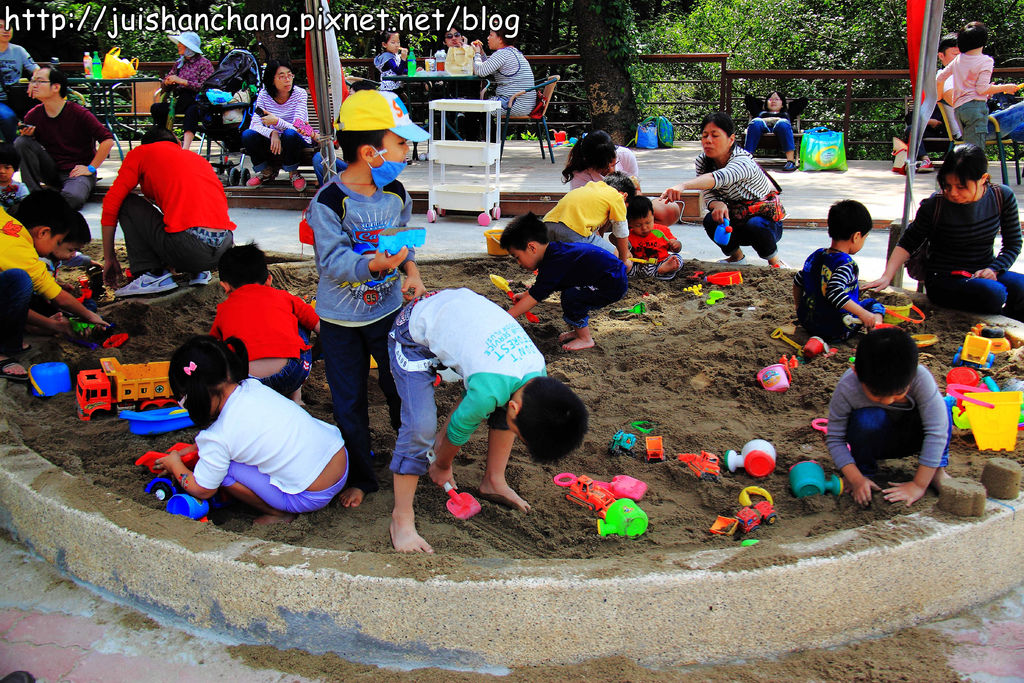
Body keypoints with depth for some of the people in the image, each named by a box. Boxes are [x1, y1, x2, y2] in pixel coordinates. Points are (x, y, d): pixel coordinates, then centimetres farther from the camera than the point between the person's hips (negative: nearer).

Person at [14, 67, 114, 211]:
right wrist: (27, 136, -15)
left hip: (77, 171, -5)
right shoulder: (33, 115, -1)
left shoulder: (79, 114, -14)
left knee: (73, 198, -38)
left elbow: (108, 140, -16)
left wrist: (91, 168, -13)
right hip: (52, 171, 5)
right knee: (21, 142, -15)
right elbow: (26, 148, 9)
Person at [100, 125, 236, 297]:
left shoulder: (141, 152, 15)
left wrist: (109, 258, 21)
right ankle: (199, 272, 15)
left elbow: (111, 203, 12)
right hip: (225, 250, 6)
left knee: (127, 203, 15)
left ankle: (153, 275, 4)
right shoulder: (198, 158, 30)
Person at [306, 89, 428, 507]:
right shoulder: (329, 203, -22)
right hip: (341, 319, -4)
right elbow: (333, 260, -26)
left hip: (388, 310, 4)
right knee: (349, 401, 9)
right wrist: (374, 265, -41)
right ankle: (360, 476, 27)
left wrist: (412, 272, -11)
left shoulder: (396, 195, -5)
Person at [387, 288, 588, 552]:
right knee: (420, 427, -20)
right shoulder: (489, 391, -37)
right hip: (415, 333, -7)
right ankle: (401, 519, -5)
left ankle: (493, 482, 17)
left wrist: (444, 435, 8)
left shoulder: (538, 370, -16)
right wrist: (442, 466, 5)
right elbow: (460, 428, -15)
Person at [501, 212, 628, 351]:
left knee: (571, 296, -19)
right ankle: (580, 330, 21)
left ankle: (586, 339, -2)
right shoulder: (555, 251, 8)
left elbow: (534, 297, -22)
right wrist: (525, 294, 28)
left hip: (615, 284, -11)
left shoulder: (553, 265, -23)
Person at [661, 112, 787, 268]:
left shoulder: (743, 161, -31)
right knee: (711, 220, -25)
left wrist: (683, 185, -70)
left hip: (766, 218, -5)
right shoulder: (702, 162, -8)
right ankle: (736, 257, 4)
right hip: (736, 217, 5)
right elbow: (709, 195, -8)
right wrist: (718, 204, -35)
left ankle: (774, 260, -5)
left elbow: (718, 178, -53)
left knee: (755, 226, -37)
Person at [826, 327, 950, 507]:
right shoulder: (847, 389, -31)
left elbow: (936, 431, -32)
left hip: (908, 436, 1)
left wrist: (919, 485, -32)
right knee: (869, 418, -35)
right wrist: (856, 479, -31)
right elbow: (835, 439, -20)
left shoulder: (920, 378, -32)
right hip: (875, 441, -1)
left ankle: (938, 468, -4)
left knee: (941, 408, -29)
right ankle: (864, 470, -6)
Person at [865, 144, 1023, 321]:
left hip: (984, 273, 4)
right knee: (994, 294, -33)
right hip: (944, 279, -4)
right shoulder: (935, 205, -13)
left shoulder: (1003, 197, -3)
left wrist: (993, 269, -11)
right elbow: (907, 244, -1)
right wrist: (886, 277, -12)